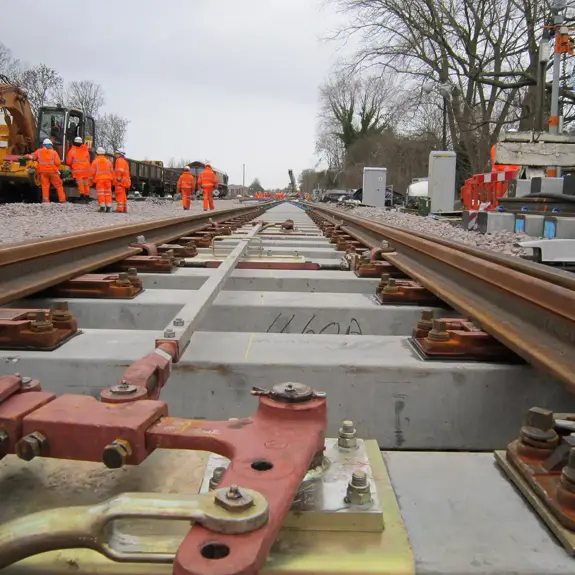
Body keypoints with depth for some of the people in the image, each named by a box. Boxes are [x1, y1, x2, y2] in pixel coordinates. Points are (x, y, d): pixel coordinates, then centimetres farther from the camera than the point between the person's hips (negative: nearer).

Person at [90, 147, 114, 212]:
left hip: (99, 179, -2)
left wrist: (91, 181, 8)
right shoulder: (108, 161, 11)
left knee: (101, 193, -2)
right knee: (108, 193, 3)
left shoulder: (95, 161, 3)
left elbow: (92, 172, 1)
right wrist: (112, 180, 18)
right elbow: (112, 171, 11)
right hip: (107, 179, 2)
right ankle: (108, 207, -2)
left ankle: (102, 207, -9)